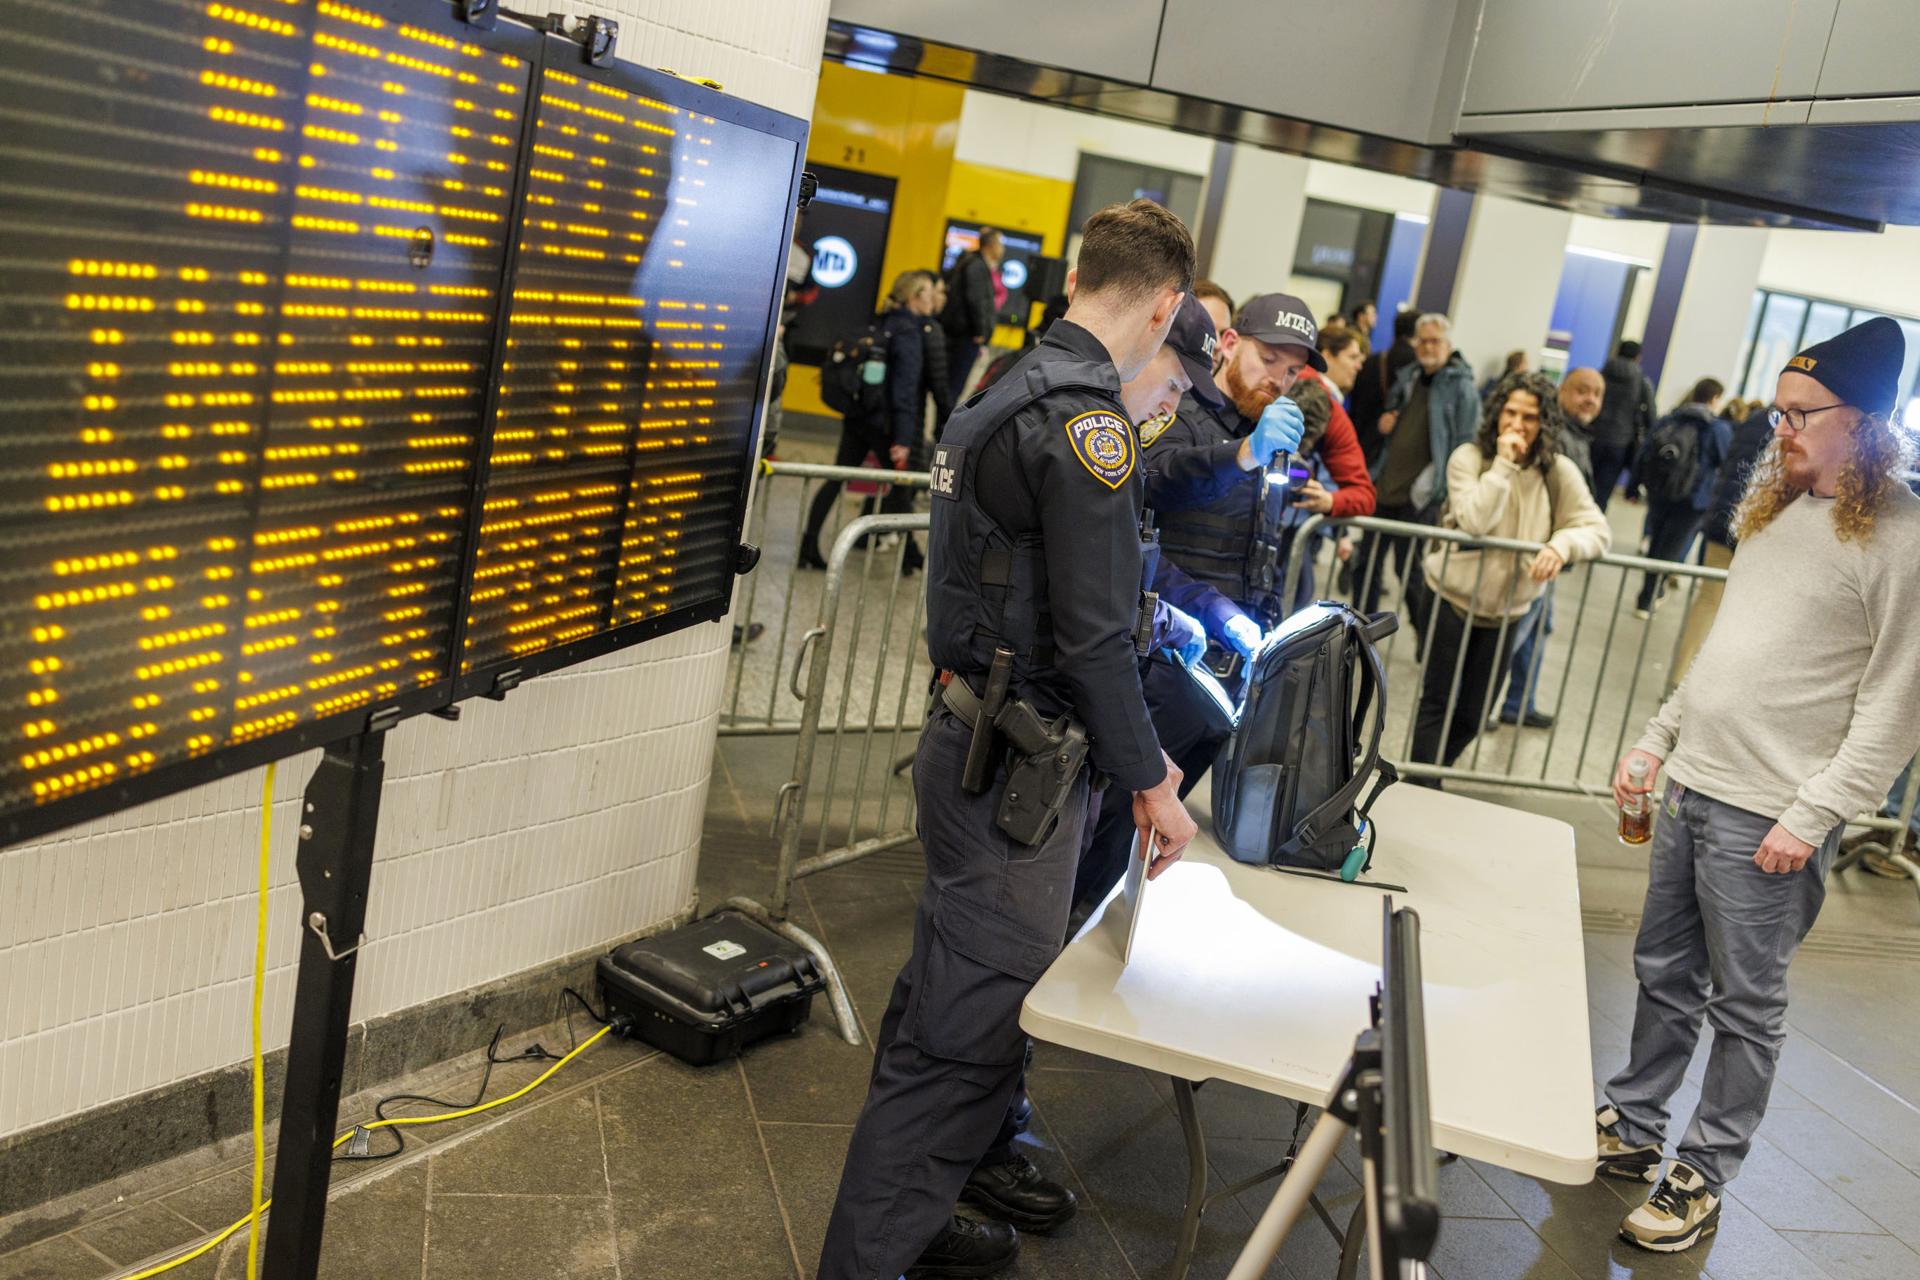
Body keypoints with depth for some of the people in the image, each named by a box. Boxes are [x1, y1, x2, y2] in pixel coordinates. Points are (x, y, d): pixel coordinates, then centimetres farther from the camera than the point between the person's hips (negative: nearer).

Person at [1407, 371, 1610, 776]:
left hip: (1506, 612, 3)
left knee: (1470, 717, 11)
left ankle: (1426, 782, 28)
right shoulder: (1469, 458, -10)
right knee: (1437, 704, 0)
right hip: (1452, 601, -3)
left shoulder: (1559, 472, -4)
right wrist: (1502, 465, -25)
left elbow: (1598, 530, -10)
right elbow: (1473, 522, -24)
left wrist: (1562, 545, -30)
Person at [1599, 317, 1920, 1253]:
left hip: (1766, 819, -7)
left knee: (1745, 1006, 5)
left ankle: (1701, 1179, 18)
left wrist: (1811, 816, -18)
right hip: (1689, 787, 8)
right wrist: (1656, 740, 17)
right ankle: (1631, 1130, 32)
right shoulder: (1776, 508, 12)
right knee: (1664, 975, 17)